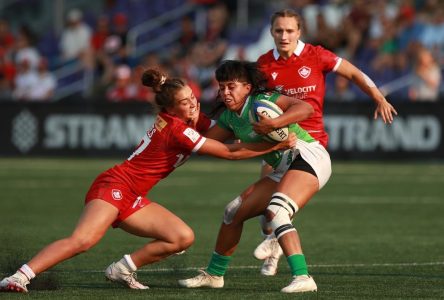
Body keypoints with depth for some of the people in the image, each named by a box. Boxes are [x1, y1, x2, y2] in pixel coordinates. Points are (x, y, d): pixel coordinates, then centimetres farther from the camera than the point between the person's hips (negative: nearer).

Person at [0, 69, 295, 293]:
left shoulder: (190, 119, 8)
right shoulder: (177, 128, -17)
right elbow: (229, 152, -16)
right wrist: (277, 145, -13)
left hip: (133, 199, 9)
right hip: (115, 185, -9)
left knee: (183, 237, -2)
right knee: (83, 240, -29)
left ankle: (124, 269, 5)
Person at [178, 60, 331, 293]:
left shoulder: (262, 101, -12)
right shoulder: (229, 117, 13)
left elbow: (305, 108, -23)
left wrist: (273, 123, -36)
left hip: (307, 155, -9)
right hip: (284, 169, 9)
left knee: (275, 211, -31)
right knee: (234, 211, 11)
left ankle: (302, 278, -40)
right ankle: (213, 274, 27)